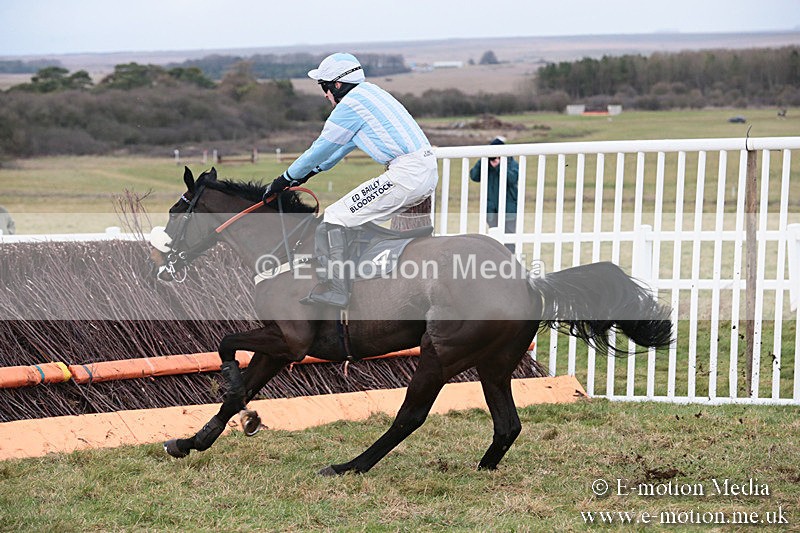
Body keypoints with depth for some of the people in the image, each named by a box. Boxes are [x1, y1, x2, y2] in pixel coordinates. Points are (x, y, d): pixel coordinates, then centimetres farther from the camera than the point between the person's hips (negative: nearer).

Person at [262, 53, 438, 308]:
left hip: (406, 175, -10)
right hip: (428, 171, 10)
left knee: (335, 218, -6)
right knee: (361, 216, 28)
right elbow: (347, 143, 31)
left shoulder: (351, 103, -7)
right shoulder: (369, 92, 21)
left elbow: (322, 148, -2)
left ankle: (336, 288, -10)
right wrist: (311, 170, 35)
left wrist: (286, 179, 9)